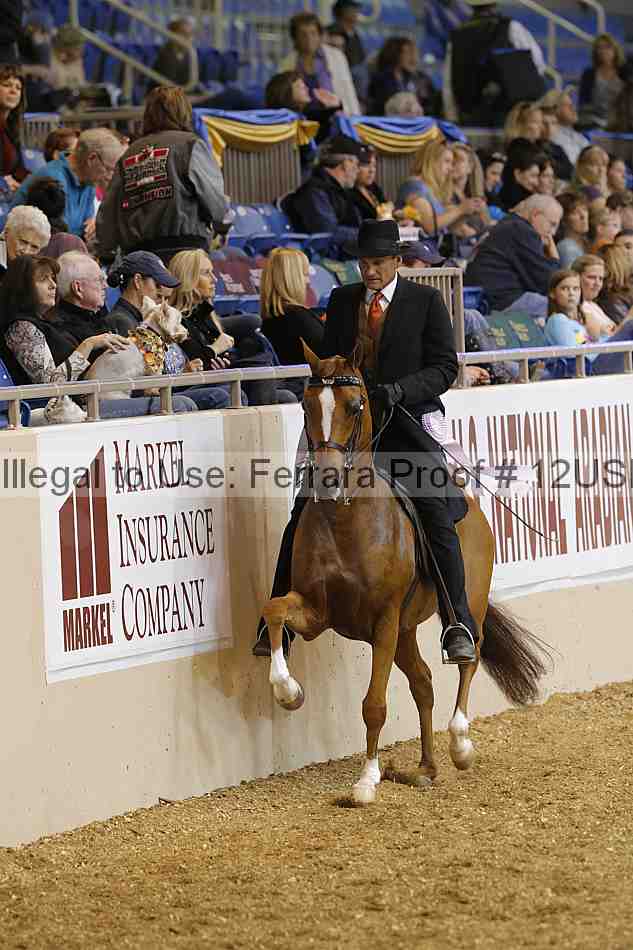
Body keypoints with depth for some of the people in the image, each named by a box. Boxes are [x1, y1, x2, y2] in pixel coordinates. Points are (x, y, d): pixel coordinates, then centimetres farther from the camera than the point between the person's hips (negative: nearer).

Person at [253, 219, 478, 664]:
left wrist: (400, 389, -18)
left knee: (437, 517, -18)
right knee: (303, 516, -2)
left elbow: (445, 367, -2)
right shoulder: (342, 300, 12)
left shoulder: (426, 301, 1)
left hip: (406, 424, -3)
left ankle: (458, 625, -13)